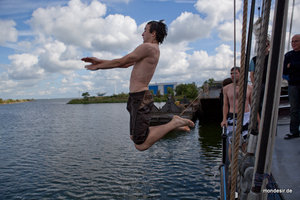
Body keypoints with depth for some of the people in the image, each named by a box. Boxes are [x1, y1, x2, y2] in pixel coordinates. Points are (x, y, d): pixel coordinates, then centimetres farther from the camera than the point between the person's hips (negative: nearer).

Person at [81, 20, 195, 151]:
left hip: (140, 98, -10)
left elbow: (120, 62, -8)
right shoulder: (154, 50, 19)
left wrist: (97, 66, 6)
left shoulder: (147, 47, -12)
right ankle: (174, 124, 16)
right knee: (134, 137, 19)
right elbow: (126, 64, 21)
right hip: (138, 97, 10)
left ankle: (175, 123, -6)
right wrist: (100, 61, 19)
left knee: (140, 145, -11)